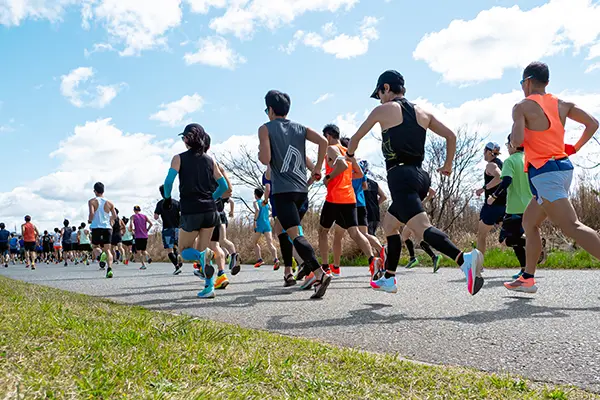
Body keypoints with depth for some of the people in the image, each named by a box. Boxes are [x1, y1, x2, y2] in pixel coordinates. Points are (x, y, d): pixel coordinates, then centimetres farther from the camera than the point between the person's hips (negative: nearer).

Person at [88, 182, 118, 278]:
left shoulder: (92, 201, -1)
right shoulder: (109, 202, 7)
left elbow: (92, 213, -14)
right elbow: (115, 216, 6)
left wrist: (89, 221, 7)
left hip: (96, 227, -2)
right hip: (107, 227, 2)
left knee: (95, 247, 16)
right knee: (107, 250, 2)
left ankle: (101, 254, -19)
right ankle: (109, 269, -17)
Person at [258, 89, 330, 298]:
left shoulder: (266, 128, 0)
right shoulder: (300, 128, 14)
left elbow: (265, 159, -11)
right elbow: (323, 141, 0)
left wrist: (259, 151, 11)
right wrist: (318, 168, 8)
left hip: (283, 189, -6)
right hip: (302, 188, 6)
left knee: (294, 234, -13)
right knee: (282, 228, 23)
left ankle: (320, 273, -29)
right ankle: (288, 273, 23)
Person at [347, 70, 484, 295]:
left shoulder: (383, 110, 3)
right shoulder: (422, 113, 18)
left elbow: (356, 138, 14)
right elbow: (451, 136, 15)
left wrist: (349, 155, 35)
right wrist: (448, 165, 27)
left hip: (400, 176, -8)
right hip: (420, 175, 8)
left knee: (422, 228, -20)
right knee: (389, 225, 21)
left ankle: (465, 259, -41)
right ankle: (388, 279, 26)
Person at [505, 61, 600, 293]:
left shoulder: (522, 106, -5)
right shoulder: (562, 104, 14)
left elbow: (517, 141, -17)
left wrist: (514, 137, 6)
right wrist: (575, 148, 15)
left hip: (545, 172, -8)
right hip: (564, 167, 8)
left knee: (572, 227, -14)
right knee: (529, 223, 18)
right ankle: (527, 278, 21)